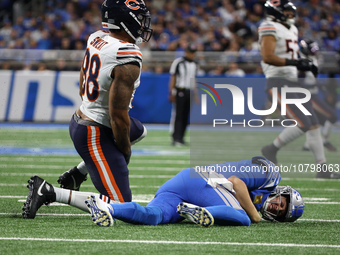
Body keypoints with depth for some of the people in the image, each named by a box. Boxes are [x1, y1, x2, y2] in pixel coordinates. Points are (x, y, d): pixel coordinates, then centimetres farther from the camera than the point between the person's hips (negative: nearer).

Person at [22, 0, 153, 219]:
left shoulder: (96, 39, 1)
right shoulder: (128, 61, -25)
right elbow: (118, 116, -22)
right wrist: (125, 151, -6)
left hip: (81, 118, 9)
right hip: (96, 136, -9)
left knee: (139, 131, 35)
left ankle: (77, 174, 28)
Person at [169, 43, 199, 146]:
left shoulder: (194, 65, 16)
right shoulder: (178, 62, -4)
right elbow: (172, 78, -5)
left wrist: (196, 95, 18)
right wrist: (171, 93, -11)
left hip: (189, 92, 6)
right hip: (179, 91, -6)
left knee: (185, 116, 6)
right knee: (177, 115, -11)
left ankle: (180, 138, 11)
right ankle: (176, 139, -14)